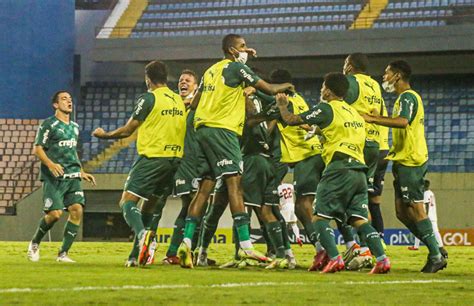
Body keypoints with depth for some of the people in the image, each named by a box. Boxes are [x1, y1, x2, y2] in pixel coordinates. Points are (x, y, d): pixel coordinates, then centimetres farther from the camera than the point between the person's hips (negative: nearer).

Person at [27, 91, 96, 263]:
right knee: (55, 213, -16)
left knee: (77, 209, -12)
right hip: (54, 177, -6)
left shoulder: (74, 127, 20)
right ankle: (34, 244, 12)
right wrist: (50, 164, -23)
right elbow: (37, 148, -6)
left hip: (72, 177, 6)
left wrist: (81, 172, 23)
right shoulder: (49, 125, -2)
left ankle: (63, 254, -5)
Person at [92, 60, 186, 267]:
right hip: (175, 158, 7)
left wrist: (104, 135, 15)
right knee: (151, 203, 16)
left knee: (127, 201, -8)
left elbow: (127, 131, -2)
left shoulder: (148, 99, -6)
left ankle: (142, 234, -36)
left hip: (152, 157, -7)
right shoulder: (179, 100, 13)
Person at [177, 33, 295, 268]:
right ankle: (246, 245, -20)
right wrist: (285, 87, 20)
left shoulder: (211, 71, 22)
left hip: (203, 128, 8)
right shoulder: (236, 67, -2)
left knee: (205, 187, 6)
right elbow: (269, 89, 0)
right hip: (222, 130, -8)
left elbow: (194, 103, 24)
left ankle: (186, 241, -4)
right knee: (234, 183, -12)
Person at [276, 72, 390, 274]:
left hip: (339, 168, -7)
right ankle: (382, 259, -10)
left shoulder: (327, 109, 0)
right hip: (359, 171, 7)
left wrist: (282, 105, 21)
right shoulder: (355, 113, 23)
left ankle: (334, 258, -18)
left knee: (319, 217, -2)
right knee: (360, 220, 5)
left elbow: (291, 120, 1)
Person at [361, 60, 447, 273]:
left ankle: (436, 257, -7)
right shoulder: (404, 97, 21)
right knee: (402, 211, 9)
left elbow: (403, 121, -30)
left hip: (411, 161, -10)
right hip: (404, 160, 10)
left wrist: (373, 119, -28)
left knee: (416, 209, -9)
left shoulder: (407, 97, -12)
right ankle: (435, 250, 12)